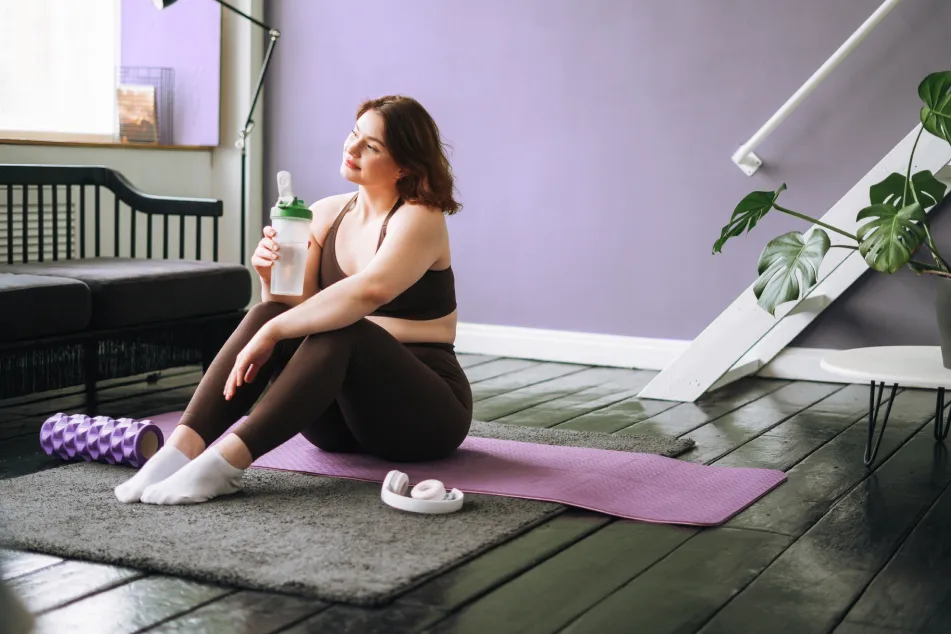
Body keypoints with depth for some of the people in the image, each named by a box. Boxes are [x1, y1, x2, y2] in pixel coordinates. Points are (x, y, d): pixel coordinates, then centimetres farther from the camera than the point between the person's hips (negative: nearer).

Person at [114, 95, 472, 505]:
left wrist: (273, 332, -35)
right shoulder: (324, 214, 6)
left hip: (425, 412, -5)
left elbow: (367, 291, -34)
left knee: (338, 329, -34)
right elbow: (301, 312, 3)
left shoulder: (419, 218, -13)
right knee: (267, 314, -20)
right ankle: (182, 448, -34)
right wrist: (272, 281, -18)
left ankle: (227, 460, -43)